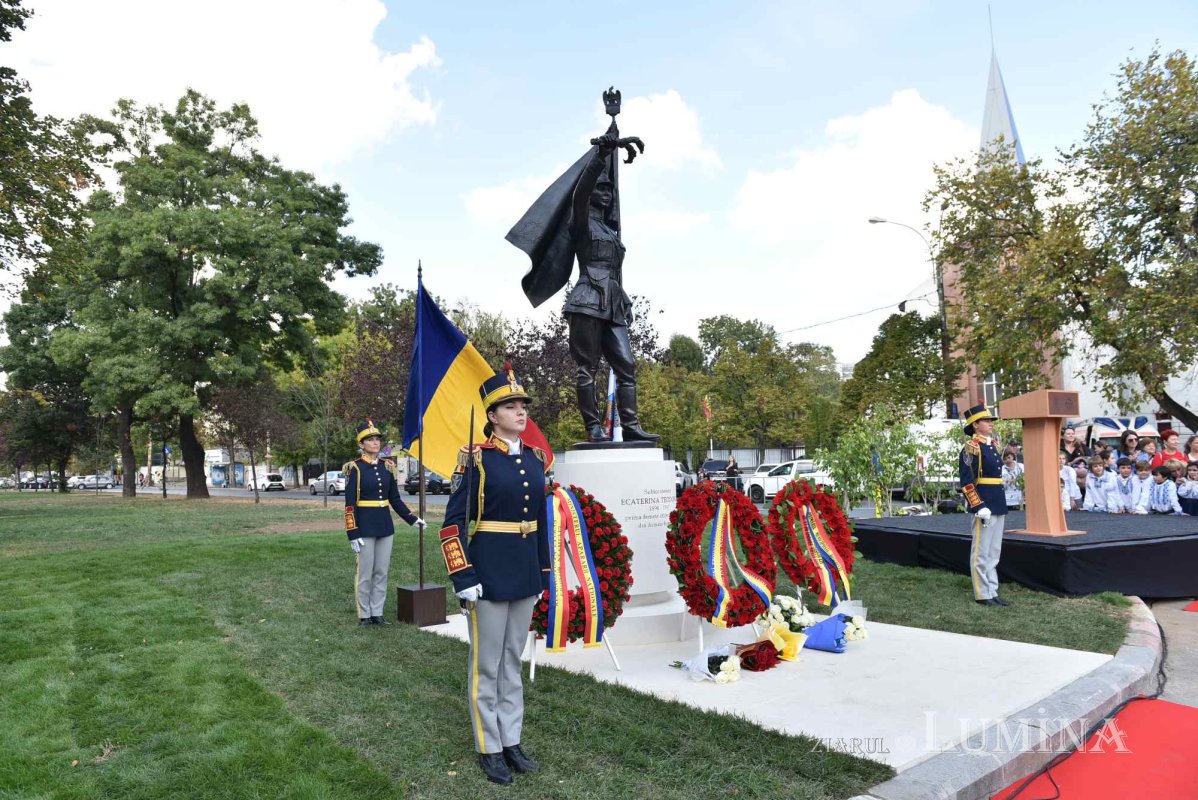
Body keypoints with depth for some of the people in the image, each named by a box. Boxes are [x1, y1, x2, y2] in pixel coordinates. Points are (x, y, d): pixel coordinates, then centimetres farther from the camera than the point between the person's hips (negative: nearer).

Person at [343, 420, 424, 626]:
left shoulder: (386, 467, 9)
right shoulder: (355, 468, -7)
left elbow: (395, 499, 14)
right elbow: (350, 504, -10)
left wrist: (413, 519, 8)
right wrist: (353, 534, -14)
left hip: (385, 527, 5)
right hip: (365, 527, -5)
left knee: (382, 572, 9)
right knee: (365, 573, 3)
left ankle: (377, 613, 19)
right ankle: (364, 615, 16)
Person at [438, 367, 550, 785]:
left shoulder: (534, 458, 6)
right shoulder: (476, 457, -12)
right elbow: (454, 522, -12)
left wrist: (542, 573, 13)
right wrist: (463, 579, -17)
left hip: (525, 572, 6)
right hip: (489, 571, -6)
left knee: (513, 660, 17)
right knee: (487, 664, 8)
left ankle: (511, 741, 30)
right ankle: (489, 749, 23)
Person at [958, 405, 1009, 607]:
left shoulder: (992, 446, 15)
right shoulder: (971, 448, -12)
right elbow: (967, 482, -17)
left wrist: (1001, 506, 20)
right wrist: (980, 507, -21)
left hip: (998, 507, 9)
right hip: (983, 507, -9)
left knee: (994, 553, 13)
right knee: (981, 553, -1)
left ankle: (992, 592, 21)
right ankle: (982, 595, 6)